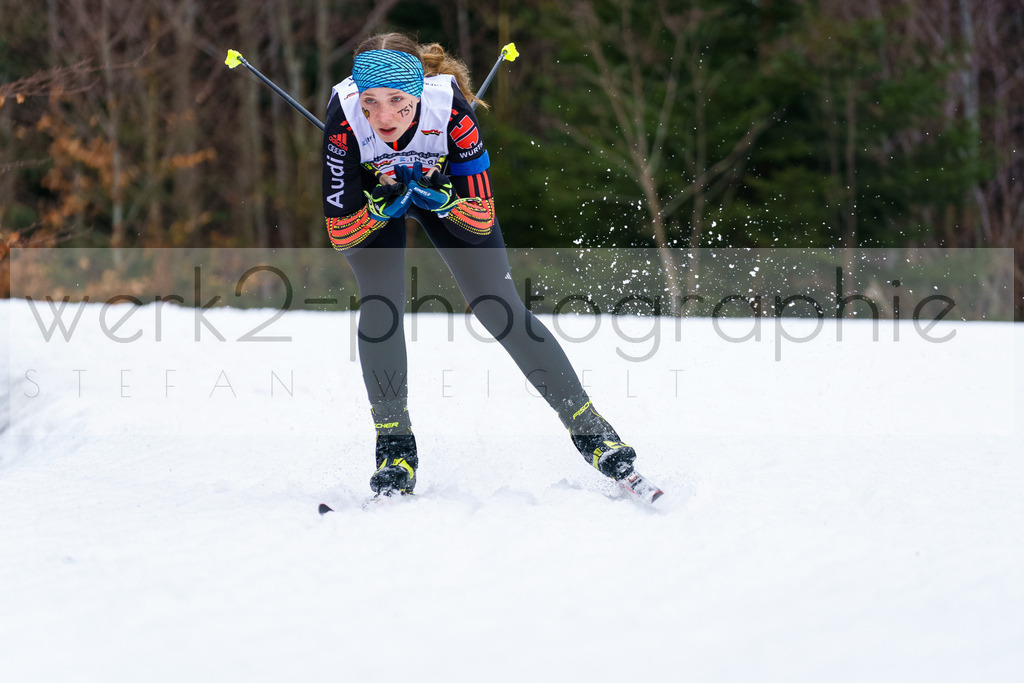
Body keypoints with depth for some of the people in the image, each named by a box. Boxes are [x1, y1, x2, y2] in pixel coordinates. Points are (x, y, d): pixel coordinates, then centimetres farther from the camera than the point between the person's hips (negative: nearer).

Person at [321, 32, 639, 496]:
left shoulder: (449, 106, -36)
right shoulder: (343, 119, -36)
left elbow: (482, 220, -25)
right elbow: (340, 233, -26)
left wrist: (442, 198, -43)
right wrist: (383, 204, -43)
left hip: (444, 186, 0)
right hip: (371, 194, 0)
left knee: (499, 308, -8)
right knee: (380, 302, -22)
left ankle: (587, 424, 3)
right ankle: (393, 441, -6)